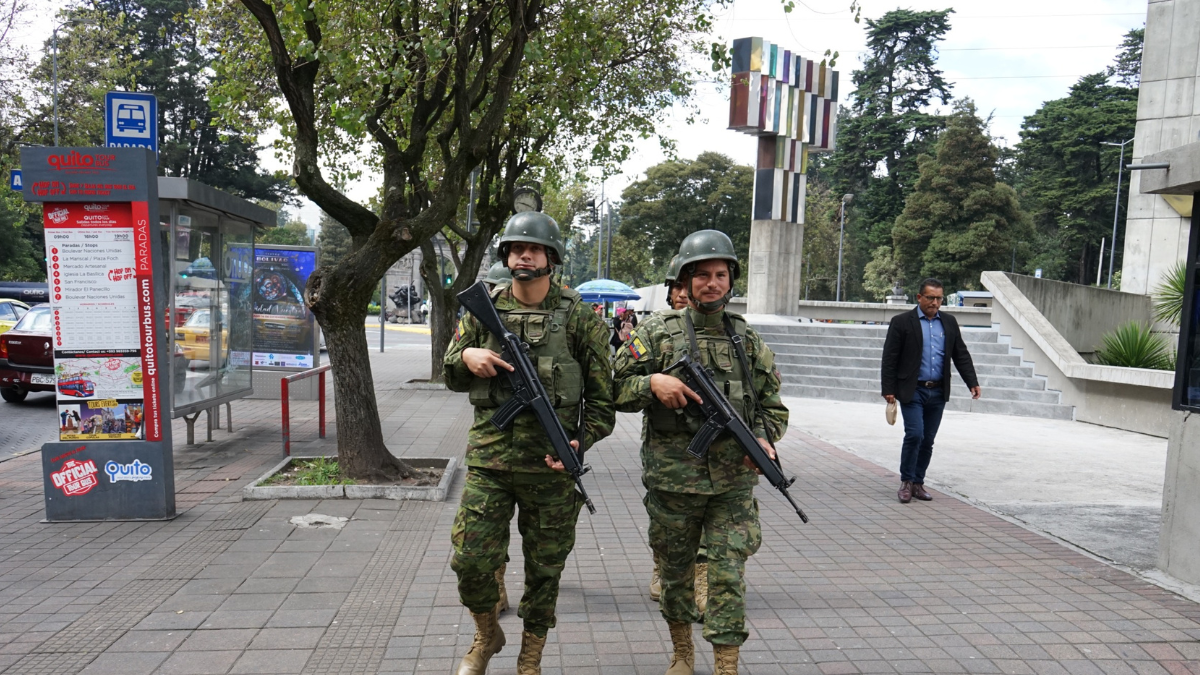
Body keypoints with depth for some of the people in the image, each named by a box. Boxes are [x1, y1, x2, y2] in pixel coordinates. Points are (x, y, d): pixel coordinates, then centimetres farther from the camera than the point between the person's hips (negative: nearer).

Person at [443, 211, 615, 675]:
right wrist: (466, 357, -9)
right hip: (488, 458, 2)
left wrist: (581, 442, -13)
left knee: (544, 568, 10)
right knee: (471, 561, 0)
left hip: (550, 465, -1)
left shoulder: (579, 318, -2)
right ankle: (486, 636, 31)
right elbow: (451, 376, 14)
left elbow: (602, 393, 1)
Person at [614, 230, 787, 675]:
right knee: (675, 570, 14)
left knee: (729, 574, -1)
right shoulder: (659, 332, -1)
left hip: (734, 482, 1)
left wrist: (764, 438, -5)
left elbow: (773, 403, 14)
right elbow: (615, 388, -1)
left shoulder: (748, 339, 7)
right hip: (672, 479, -1)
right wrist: (653, 383, -19)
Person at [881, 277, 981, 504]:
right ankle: (906, 482, 3)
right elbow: (889, 359, -5)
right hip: (912, 391, -4)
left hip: (938, 392, 5)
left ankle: (918, 482, 19)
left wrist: (972, 382, 3)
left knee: (928, 440, 8)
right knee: (915, 435, -13)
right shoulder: (902, 322, -3)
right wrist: (889, 390, -10)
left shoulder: (949, 323, 11)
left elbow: (961, 355, 13)